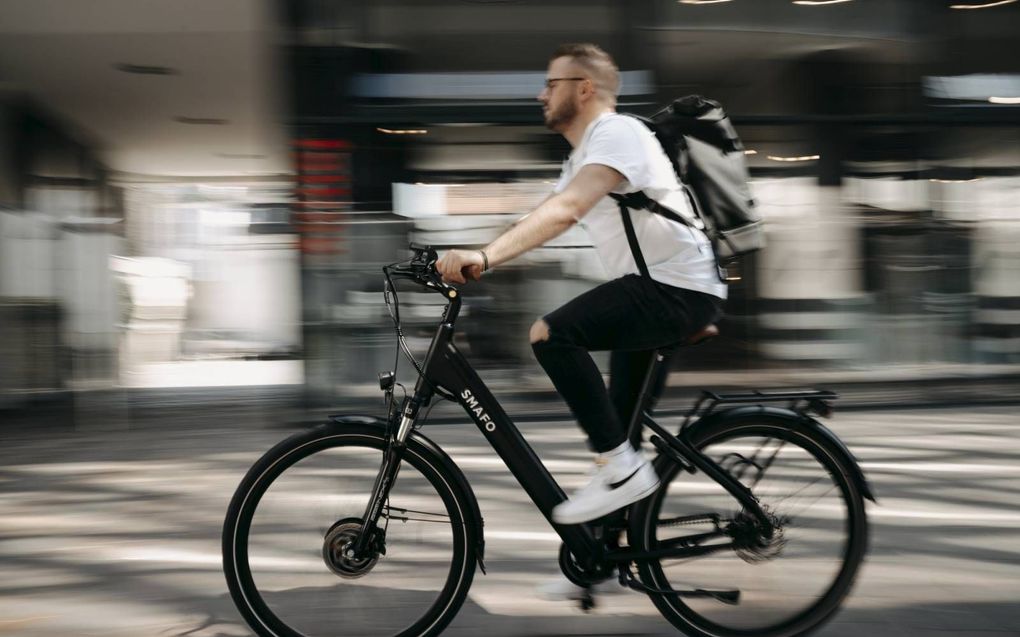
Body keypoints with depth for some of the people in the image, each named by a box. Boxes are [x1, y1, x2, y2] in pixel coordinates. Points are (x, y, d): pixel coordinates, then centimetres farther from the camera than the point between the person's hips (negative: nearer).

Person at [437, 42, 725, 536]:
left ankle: (621, 467, -17)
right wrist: (467, 258, 3)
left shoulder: (616, 131, -14)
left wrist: (484, 257, -40)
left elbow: (563, 211, -30)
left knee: (552, 335, -26)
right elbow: (540, 222, 14)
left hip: (678, 287, -11)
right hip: (653, 287, 11)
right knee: (622, 427, 19)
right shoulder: (582, 157, 19)